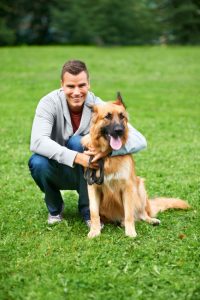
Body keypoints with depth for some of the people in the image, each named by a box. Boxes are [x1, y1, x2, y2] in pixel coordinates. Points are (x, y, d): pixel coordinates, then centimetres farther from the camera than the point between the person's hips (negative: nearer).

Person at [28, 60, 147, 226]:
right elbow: (37, 142, -36)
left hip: (85, 174, 0)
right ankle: (55, 208, 0)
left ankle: (88, 209, -12)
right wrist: (76, 157, -45)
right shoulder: (50, 103, -20)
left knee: (77, 141, -29)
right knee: (37, 162, -32)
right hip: (57, 171, 0)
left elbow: (140, 141, -26)